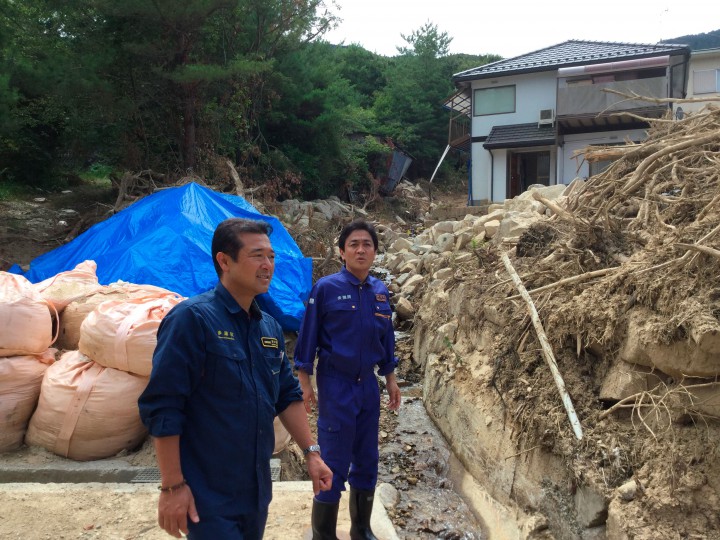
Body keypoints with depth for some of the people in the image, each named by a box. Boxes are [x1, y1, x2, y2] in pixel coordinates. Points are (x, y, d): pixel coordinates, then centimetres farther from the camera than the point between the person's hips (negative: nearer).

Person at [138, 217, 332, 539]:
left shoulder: (270, 327, 6)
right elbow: (161, 406, -18)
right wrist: (173, 486, -18)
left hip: (256, 489, 8)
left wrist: (311, 453, 8)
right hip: (207, 494, -7)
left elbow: (287, 397, 14)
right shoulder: (192, 318, -17)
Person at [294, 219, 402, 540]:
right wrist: (305, 383, -8)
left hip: (368, 385, 5)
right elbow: (308, 337, -7)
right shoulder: (326, 288, -10)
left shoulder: (380, 291, 4)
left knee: (367, 461, 14)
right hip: (335, 385, -5)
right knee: (334, 464, 1)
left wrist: (390, 379, 14)